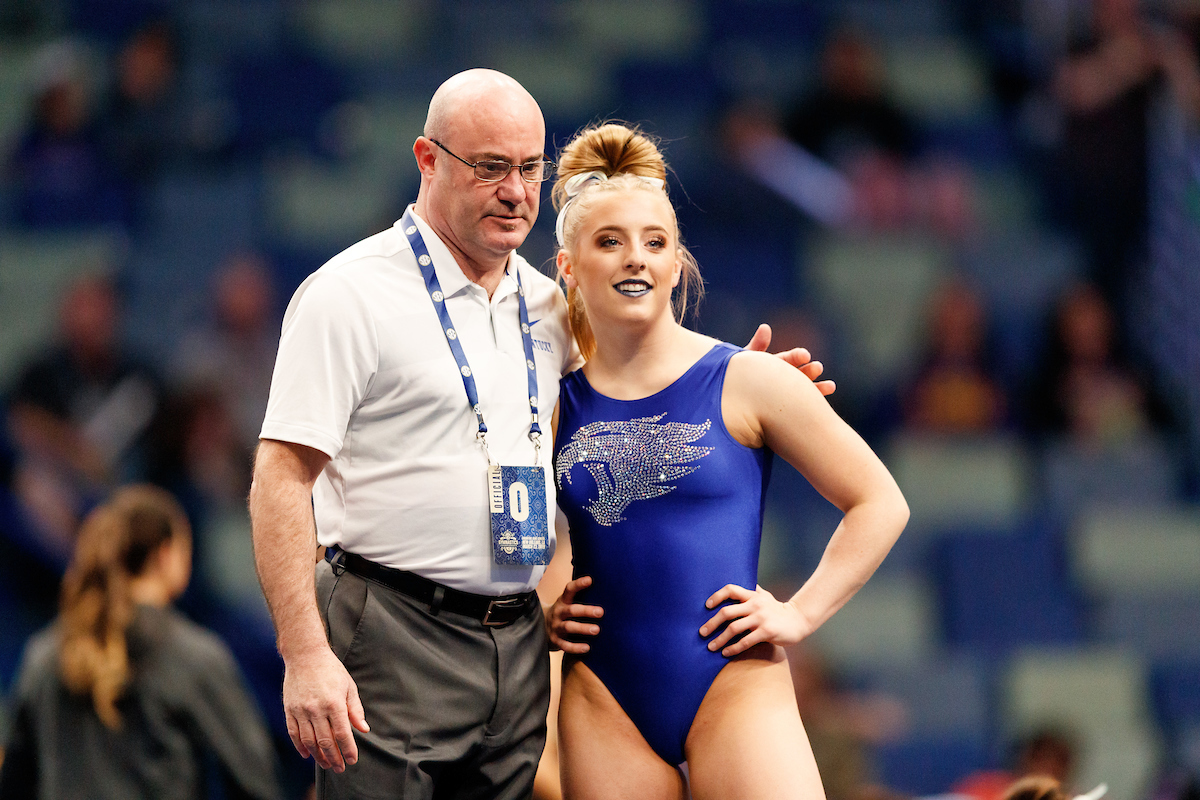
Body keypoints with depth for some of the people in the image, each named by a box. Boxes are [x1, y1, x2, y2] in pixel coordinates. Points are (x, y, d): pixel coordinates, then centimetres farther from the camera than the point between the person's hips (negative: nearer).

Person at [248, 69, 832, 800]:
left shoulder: (544, 302, 14)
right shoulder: (351, 294, -6)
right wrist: (305, 656, -20)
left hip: (519, 647, 6)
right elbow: (283, 478, -11)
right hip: (393, 636, -6)